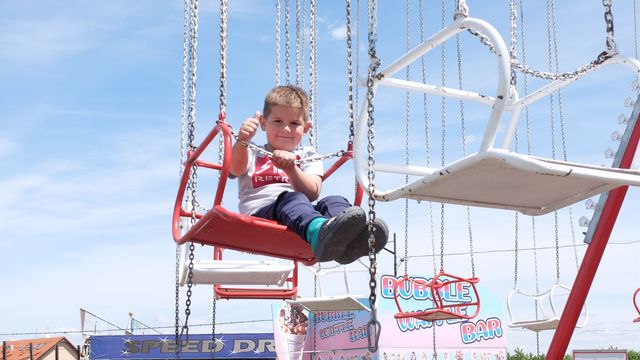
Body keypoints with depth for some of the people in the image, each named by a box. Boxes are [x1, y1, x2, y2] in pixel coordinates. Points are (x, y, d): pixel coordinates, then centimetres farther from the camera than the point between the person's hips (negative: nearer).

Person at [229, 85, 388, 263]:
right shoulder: (253, 153, 25)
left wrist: (291, 168, -14)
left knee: (333, 201, -28)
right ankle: (320, 232, -71)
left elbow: (312, 193, 4)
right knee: (291, 199, -35)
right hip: (260, 212, -2)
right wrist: (242, 141, -22)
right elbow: (236, 169, -2)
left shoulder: (308, 155, 26)